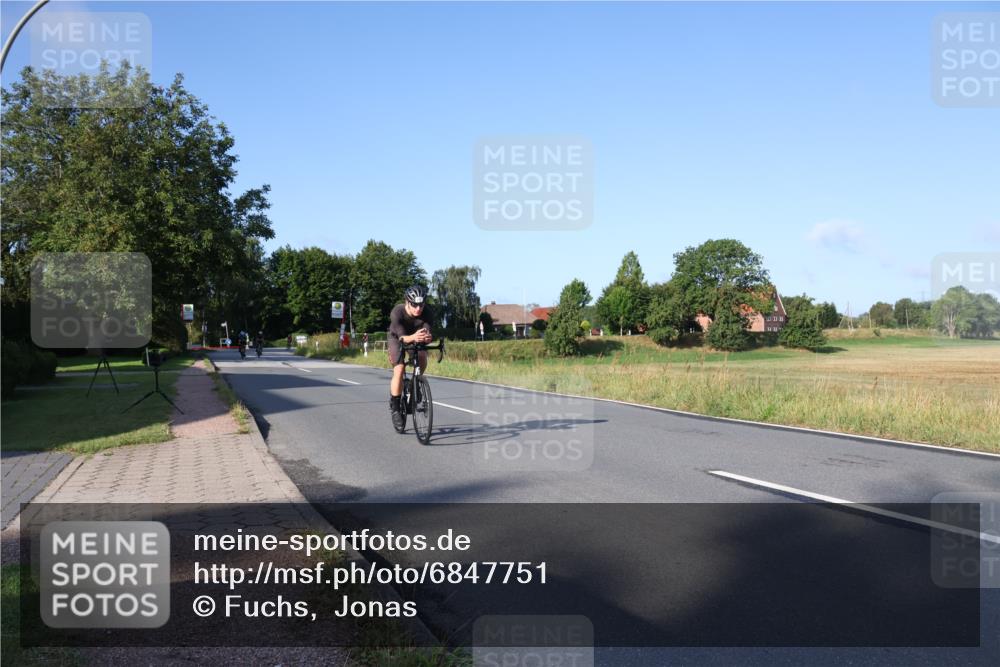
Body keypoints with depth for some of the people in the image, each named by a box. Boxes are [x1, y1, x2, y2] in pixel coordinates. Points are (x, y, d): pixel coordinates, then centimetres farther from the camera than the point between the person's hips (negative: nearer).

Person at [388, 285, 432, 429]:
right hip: (396, 337, -2)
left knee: (423, 362, -23)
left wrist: (427, 337, -62)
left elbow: (428, 333, -38)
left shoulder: (425, 313, -29)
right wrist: (413, 337, -65)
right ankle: (395, 407, -9)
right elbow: (402, 337, -43)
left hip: (415, 337, 3)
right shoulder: (397, 312, -35)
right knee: (399, 370, -20)